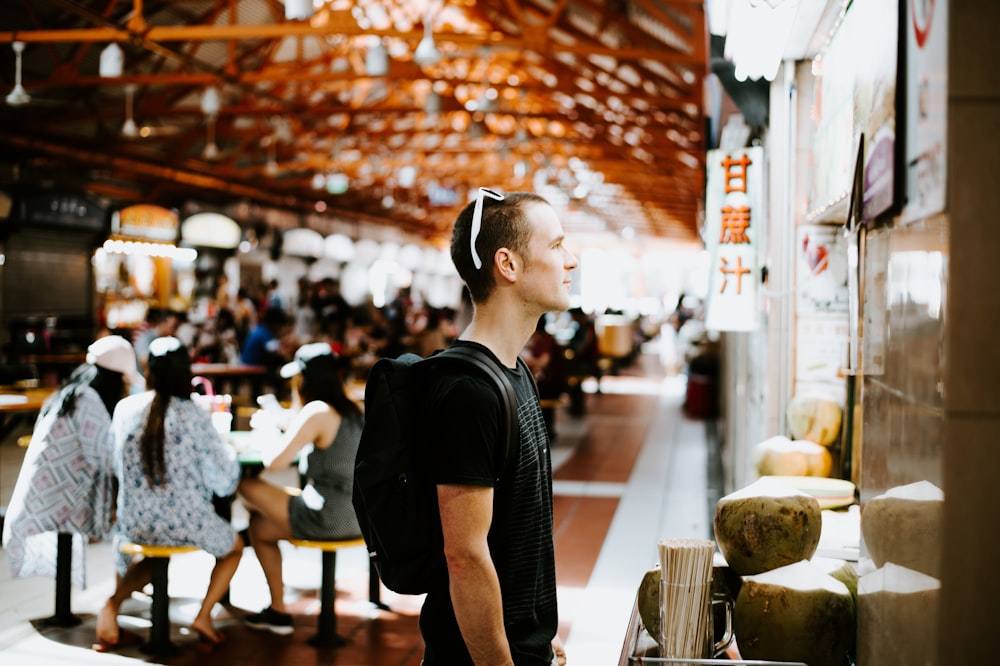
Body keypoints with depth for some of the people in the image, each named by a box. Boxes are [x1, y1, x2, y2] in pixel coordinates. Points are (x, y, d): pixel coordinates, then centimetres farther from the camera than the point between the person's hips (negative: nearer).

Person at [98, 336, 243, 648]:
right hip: (187, 523, -3)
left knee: (146, 562, 37)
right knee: (233, 547, 28)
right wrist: (229, 452, 11)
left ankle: (113, 603, 5)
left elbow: (116, 466, 10)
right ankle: (204, 615, 8)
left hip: (135, 522, 3)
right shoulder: (194, 415, -14)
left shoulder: (125, 408, -3)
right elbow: (223, 480, -10)